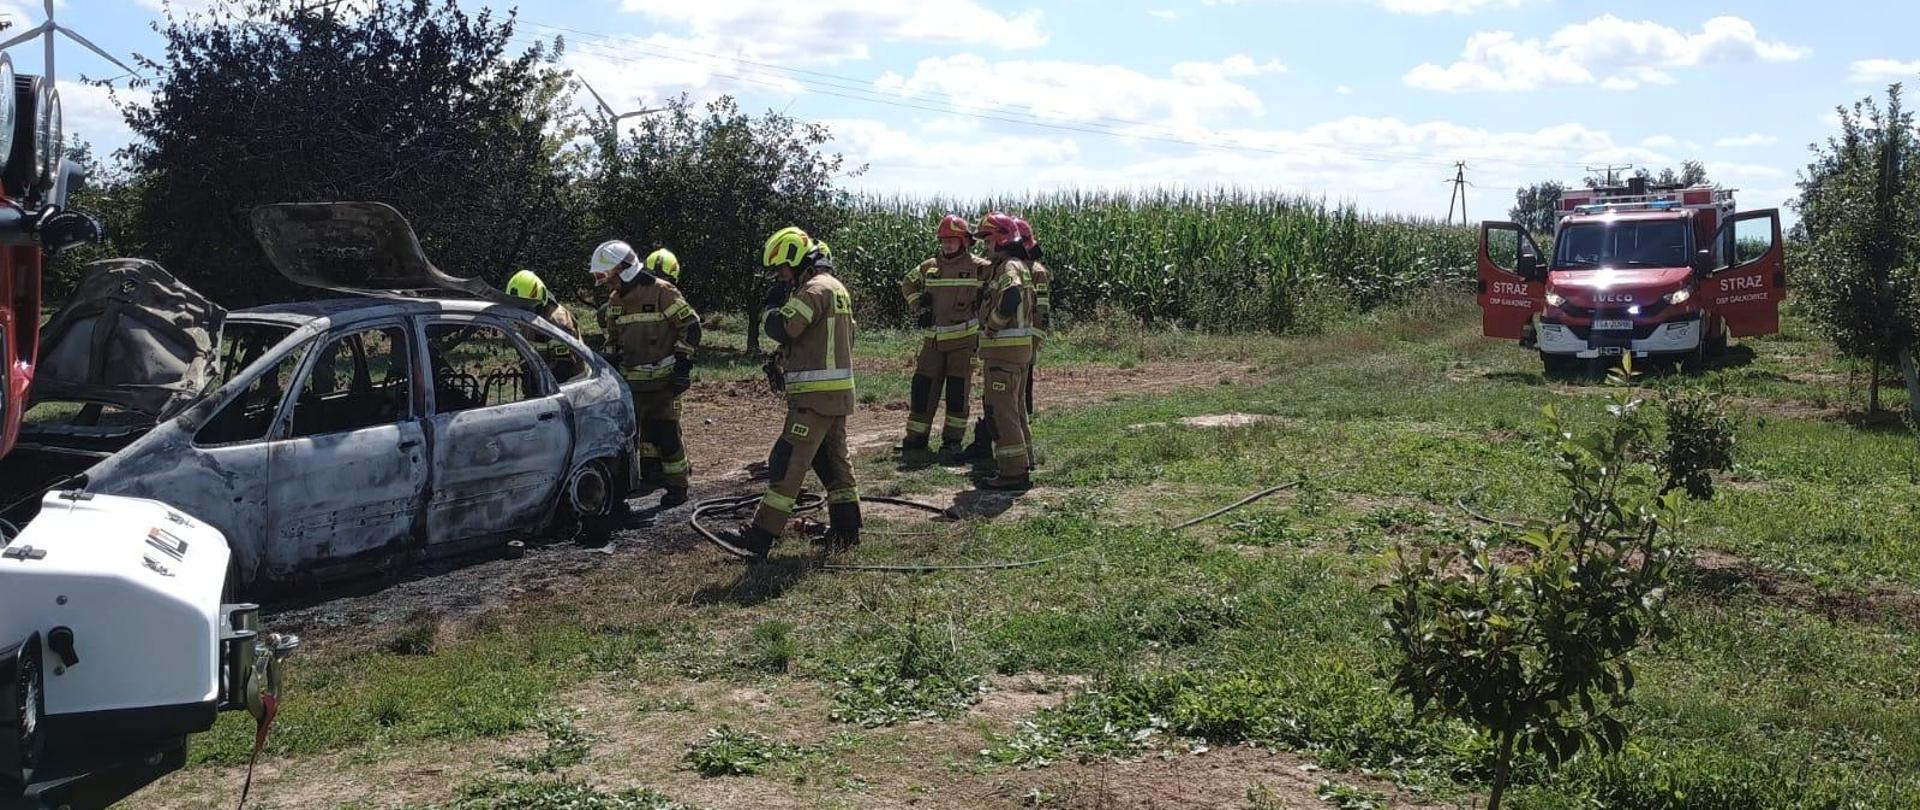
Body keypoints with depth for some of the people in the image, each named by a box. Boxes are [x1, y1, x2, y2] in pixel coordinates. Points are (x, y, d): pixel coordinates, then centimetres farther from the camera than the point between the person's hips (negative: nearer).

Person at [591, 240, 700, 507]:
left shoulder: (662, 292, -14)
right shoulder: (615, 299, 9)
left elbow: (691, 326, -12)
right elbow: (612, 336, 23)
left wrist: (683, 364, -14)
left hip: (662, 380, -6)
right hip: (630, 381, 6)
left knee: (666, 433, -1)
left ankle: (677, 486, 11)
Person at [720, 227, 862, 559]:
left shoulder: (815, 289, -15)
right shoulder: (836, 288, 18)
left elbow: (783, 328, -24)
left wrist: (771, 312, -2)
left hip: (816, 396, -10)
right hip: (838, 394, 10)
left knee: (787, 462, -10)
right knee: (834, 459, 16)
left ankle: (761, 535, -10)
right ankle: (846, 529, 21)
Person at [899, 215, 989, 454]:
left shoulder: (979, 268, -4)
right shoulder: (929, 267, 10)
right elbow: (908, 284, 27)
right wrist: (918, 306, 11)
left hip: (963, 339, -4)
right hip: (932, 340, 4)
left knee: (957, 390, 0)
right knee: (922, 387, 3)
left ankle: (953, 439, 10)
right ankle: (916, 437, 11)